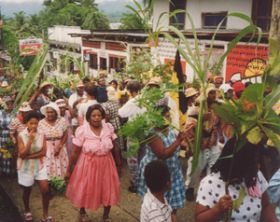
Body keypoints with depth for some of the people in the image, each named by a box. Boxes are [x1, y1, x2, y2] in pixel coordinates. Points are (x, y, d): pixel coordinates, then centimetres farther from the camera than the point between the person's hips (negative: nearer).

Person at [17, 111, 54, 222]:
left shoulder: (41, 135, -8)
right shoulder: (21, 136, -15)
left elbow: (43, 152, -11)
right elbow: (22, 155, -20)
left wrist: (29, 156, -20)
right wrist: (30, 140, -29)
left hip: (39, 165, 2)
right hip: (26, 167, -1)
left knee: (45, 189, -5)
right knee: (27, 191, 15)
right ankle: (27, 211, 42)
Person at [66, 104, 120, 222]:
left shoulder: (109, 127, -7)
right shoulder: (82, 130, -16)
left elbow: (113, 146, 5)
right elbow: (75, 152, -9)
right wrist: (69, 169, -5)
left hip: (106, 164, 3)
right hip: (88, 164, -2)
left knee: (109, 190, 10)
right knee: (85, 190, 13)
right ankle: (82, 212, 46)